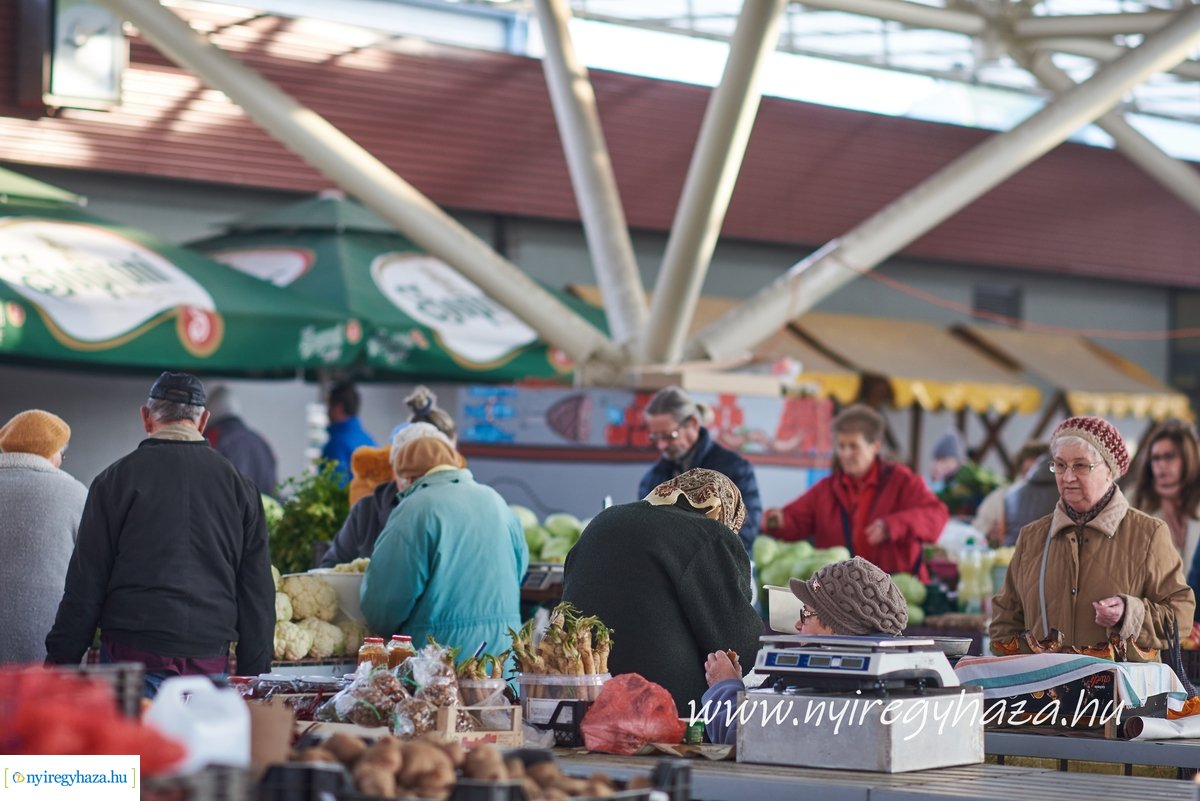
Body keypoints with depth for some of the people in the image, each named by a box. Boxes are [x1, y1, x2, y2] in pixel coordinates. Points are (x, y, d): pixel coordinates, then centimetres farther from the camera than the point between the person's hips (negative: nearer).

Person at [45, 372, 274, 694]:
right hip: (211, 658, 2)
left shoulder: (117, 479, 2)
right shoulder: (239, 485, 10)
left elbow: (86, 583, 1)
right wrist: (254, 677, 15)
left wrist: (61, 659, 7)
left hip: (134, 653, -2)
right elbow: (258, 593, 10)